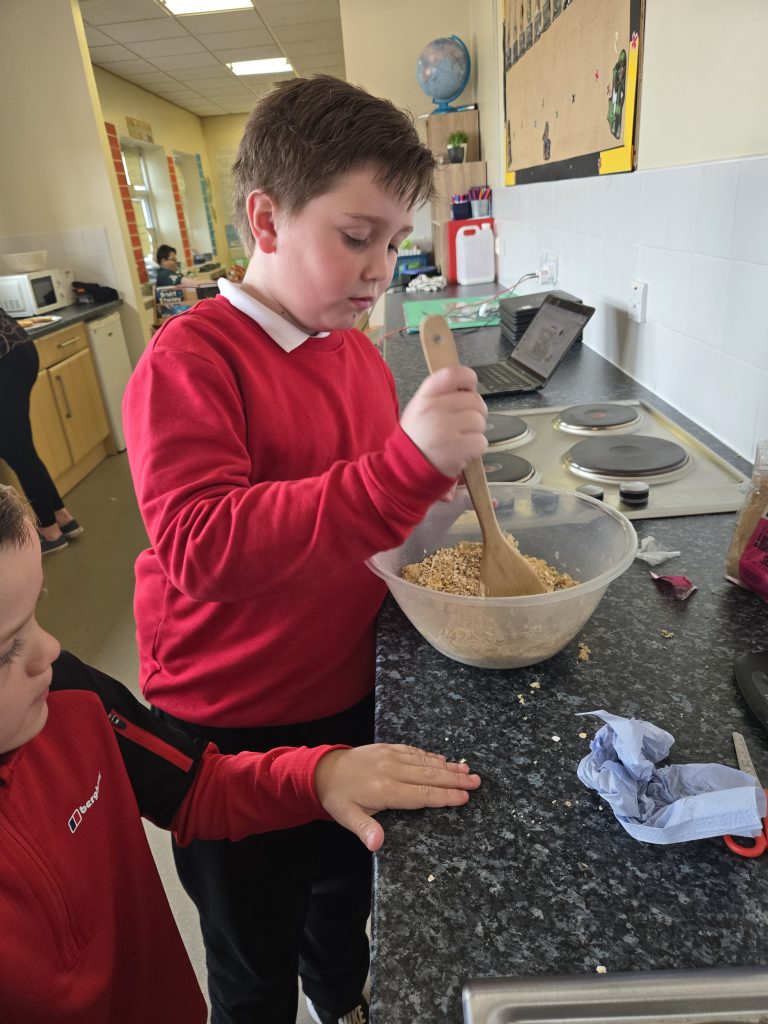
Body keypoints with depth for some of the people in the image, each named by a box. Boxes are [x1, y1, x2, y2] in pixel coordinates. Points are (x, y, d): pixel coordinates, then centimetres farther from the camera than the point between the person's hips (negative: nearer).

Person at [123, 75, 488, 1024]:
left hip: (347, 694, 7)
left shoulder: (358, 352, 2)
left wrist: (442, 465, -3)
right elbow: (200, 545, -34)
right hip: (231, 729, -6)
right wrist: (407, 463, -40)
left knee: (346, 888, 32)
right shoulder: (187, 359, -20)